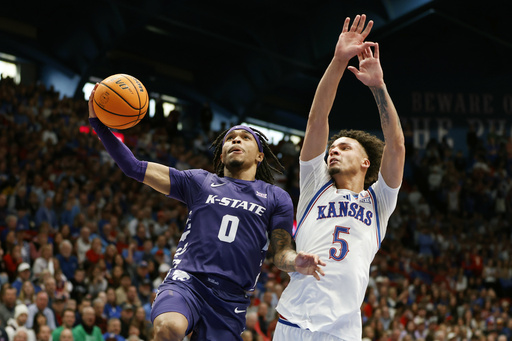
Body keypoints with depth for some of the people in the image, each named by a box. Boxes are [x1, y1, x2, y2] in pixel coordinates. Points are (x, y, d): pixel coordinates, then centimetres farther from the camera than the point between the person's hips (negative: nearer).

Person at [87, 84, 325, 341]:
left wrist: (297, 262, -15)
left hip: (230, 299, 1)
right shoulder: (199, 182, 17)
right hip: (186, 281, -1)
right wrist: (99, 123, 3)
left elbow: (281, 252, 11)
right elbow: (134, 168, 13)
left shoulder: (276, 198, 17)